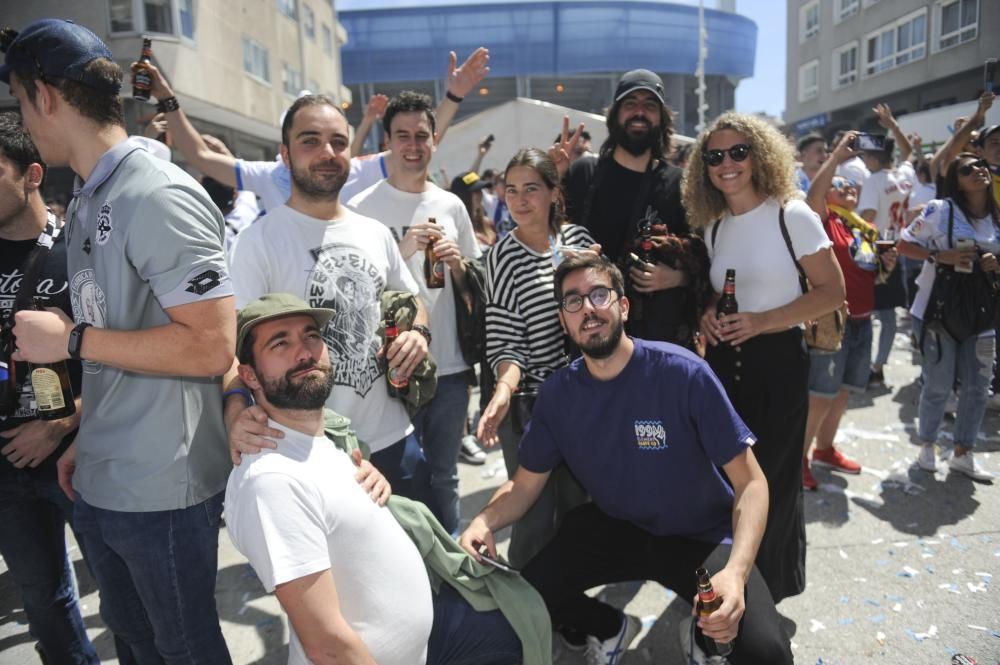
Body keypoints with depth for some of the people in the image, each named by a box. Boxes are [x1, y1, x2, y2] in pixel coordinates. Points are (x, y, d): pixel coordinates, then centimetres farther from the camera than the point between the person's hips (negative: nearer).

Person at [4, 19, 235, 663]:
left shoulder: (160, 198, -18)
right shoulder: (86, 204, 9)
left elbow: (211, 346, -24)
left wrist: (70, 340, -17)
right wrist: (87, 441, 13)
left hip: (163, 490, -8)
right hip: (98, 484, 8)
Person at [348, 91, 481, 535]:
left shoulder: (451, 206, 7)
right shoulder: (362, 208, -5)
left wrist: (457, 263, -8)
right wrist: (402, 251, -18)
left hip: (449, 367, 4)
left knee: (444, 478, 17)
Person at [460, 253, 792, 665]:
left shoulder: (684, 374, -23)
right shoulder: (557, 394, -10)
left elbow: (750, 481, -19)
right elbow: (525, 484, 0)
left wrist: (736, 571, -35)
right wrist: (484, 521, -22)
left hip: (701, 535, -3)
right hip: (614, 527, 4)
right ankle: (611, 630, 21)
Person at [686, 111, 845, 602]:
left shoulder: (791, 215, -9)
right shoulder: (713, 226, 7)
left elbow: (832, 291, -10)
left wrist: (762, 321, -21)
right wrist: (706, 315, -5)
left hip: (777, 360, -5)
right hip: (724, 361, 5)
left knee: (770, 476, 6)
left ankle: (768, 584, 29)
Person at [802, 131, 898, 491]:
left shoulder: (866, 230, 15)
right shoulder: (824, 220, -5)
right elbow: (812, 193, -27)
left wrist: (886, 265, 4)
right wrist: (836, 157, -21)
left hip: (862, 321, 8)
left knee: (842, 392, 17)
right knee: (820, 395, -6)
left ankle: (825, 449, 32)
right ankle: (799, 458, 6)